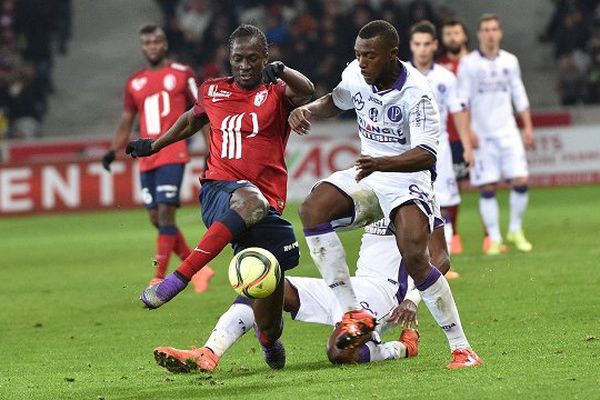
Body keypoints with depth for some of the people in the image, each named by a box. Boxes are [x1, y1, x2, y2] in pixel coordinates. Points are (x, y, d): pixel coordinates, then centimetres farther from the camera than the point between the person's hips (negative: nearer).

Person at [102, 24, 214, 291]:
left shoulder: (181, 74, 2)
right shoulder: (134, 83, 15)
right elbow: (126, 122, 18)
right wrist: (113, 151, 1)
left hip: (172, 155, -6)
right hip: (146, 159, 6)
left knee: (165, 214, -14)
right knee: (156, 219, 5)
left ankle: (160, 279, -13)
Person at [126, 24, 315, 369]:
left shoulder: (276, 93, 7)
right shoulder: (213, 92, 16)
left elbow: (307, 92, -17)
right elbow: (193, 120, 37)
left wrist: (280, 70, -35)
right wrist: (154, 145, 47)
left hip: (267, 202, 0)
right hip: (219, 190, 0)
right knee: (250, 199, -39)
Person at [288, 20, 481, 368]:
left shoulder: (416, 93, -23)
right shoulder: (356, 75, -4)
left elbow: (427, 155, -29)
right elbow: (335, 102, 20)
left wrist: (382, 163, -46)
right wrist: (307, 111, -2)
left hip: (407, 176, -7)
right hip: (367, 173, 7)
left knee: (415, 257, -25)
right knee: (313, 209, -19)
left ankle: (461, 348, -12)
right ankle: (354, 313, -19)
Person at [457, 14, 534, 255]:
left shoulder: (509, 61, 8)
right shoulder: (468, 63, -2)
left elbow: (519, 96, 15)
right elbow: (462, 100, -3)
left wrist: (528, 126, 10)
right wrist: (468, 131, -11)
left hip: (507, 131, 3)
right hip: (482, 135, -3)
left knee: (521, 181, -7)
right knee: (487, 188, -3)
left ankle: (515, 230, 11)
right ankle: (494, 238, 5)